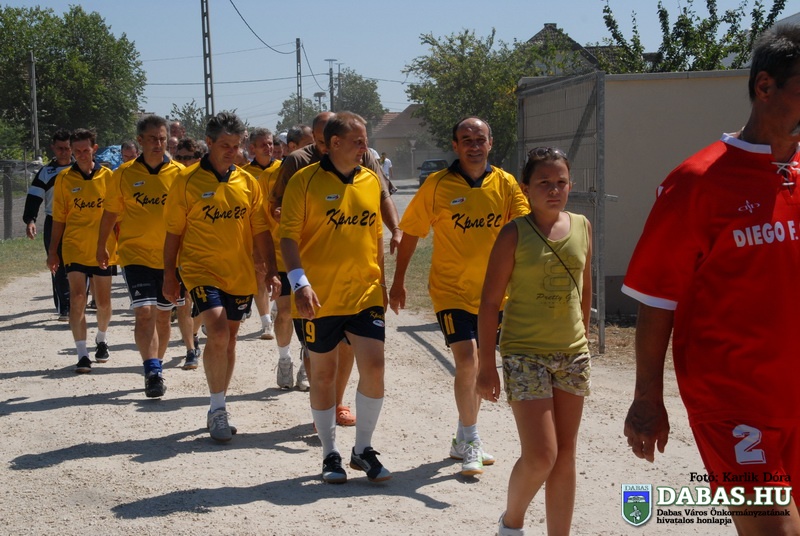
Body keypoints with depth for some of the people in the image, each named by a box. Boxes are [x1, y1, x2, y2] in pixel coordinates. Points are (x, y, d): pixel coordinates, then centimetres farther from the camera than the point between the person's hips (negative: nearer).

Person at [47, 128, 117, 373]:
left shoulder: (108, 176, 0)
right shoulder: (64, 179, 1)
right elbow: (59, 218, 5)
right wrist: (53, 251, 4)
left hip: (104, 249, 1)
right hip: (75, 249, -1)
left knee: (103, 302, 10)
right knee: (77, 298, -11)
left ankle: (102, 338, 37)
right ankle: (82, 354, -8)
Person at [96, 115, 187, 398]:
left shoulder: (179, 173, -2)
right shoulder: (124, 174, -2)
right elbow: (110, 213, 9)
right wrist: (101, 247, 15)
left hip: (170, 256, 2)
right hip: (136, 254, -1)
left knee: (163, 314, 12)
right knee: (144, 312, -16)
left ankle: (156, 366, 30)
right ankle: (153, 372, -17)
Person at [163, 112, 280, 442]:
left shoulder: (248, 182, 5)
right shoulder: (187, 181, -5)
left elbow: (260, 231, 8)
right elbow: (173, 232, 0)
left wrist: (271, 270, 2)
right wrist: (169, 275, 0)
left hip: (241, 275, 4)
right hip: (202, 270, -4)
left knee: (229, 340, 12)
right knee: (218, 335, -19)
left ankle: (218, 409, 28)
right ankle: (217, 408, -4)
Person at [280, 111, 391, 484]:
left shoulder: (371, 181, 8)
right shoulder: (306, 181, -6)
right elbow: (288, 234, -10)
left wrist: (381, 281, 17)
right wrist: (299, 281, -21)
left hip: (365, 294, 4)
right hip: (320, 298, -3)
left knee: (374, 367, -5)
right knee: (323, 373, 7)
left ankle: (363, 449, 14)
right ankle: (330, 454, 21)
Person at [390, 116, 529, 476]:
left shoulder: (505, 184, 0)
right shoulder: (437, 186, -8)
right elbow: (410, 232, 0)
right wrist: (398, 281, 2)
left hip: (492, 292, 4)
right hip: (451, 289, -4)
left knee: (477, 366, 14)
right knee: (467, 360, -17)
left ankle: (464, 442, 30)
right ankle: (470, 441, 0)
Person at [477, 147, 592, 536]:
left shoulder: (582, 227, 4)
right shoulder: (514, 234, -9)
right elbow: (490, 302, -8)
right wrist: (486, 365, -11)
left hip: (572, 354, 5)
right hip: (525, 354, -5)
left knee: (565, 455, 9)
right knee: (540, 456, -10)